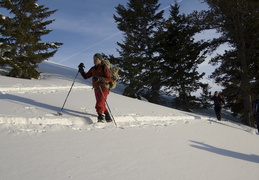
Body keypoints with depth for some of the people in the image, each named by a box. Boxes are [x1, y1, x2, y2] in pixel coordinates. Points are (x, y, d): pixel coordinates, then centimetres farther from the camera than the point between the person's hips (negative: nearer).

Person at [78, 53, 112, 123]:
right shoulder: (93, 69, 13)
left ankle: (101, 118, -11)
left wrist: (99, 79, -25)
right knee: (101, 105, 15)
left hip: (103, 89, -7)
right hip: (96, 89, 7)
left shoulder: (104, 68, -6)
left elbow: (109, 79, -14)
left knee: (99, 105, -18)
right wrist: (81, 69, 2)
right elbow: (85, 76, 16)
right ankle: (108, 118, 29)